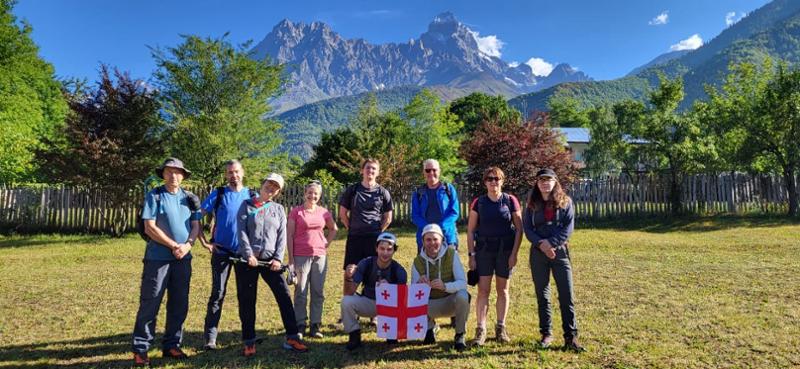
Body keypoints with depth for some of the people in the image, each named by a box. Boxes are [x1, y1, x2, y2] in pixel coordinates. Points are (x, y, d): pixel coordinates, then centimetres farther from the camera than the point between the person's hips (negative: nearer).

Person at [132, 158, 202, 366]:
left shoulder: (189, 198, 10)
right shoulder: (154, 196, -3)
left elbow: (196, 226, 8)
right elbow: (149, 227, -9)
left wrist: (187, 245, -11)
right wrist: (173, 245, -14)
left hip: (183, 259, 5)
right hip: (157, 258, -4)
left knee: (179, 305, 9)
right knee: (149, 304, -1)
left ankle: (171, 345, 21)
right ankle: (140, 349, 9)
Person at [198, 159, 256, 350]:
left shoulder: (252, 196, 3)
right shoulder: (217, 195, -1)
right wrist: (204, 242, -5)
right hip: (222, 251, -2)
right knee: (218, 293, -2)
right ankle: (210, 337, 6)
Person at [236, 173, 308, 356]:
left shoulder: (279, 209, 11)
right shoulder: (247, 205, 5)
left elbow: (282, 236, 5)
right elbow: (242, 232, -4)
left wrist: (278, 258, -7)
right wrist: (249, 254, -16)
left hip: (270, 259, 2)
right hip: (247, 260, -1)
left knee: (284, 296, -4)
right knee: (247, 301, 4)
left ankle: (292, 338, 3)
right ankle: (249, 342, 16)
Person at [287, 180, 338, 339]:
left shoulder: (324, 212, 6)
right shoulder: (296, 212, -3)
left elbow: (334, 229, 22)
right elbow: (289, 235, -4)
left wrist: (326, 243, 8)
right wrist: (291, 258, -9)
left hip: (320, 256, 4)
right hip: (301, 256, -3)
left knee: (318, 292, 7)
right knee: (301, 293, 2)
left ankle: (315, 326, 17)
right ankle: (300, 326, 12)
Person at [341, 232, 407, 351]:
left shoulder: (399, 271, -16)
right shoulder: (366, 263, -16)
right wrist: (349, 278, -43)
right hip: (367, 303, 0)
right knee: (347, 300, -27)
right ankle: (354, 335, -4)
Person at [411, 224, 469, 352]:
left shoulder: (452, 254, -13)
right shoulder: (418, 261, -6)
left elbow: (463, 282, -20)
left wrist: (445, 286, -39)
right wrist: (419, 285, -30)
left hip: (451, 300, -2)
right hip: (430, 304, 2)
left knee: (462, 296, -35)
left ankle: (460, 335, -9)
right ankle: (429, 329, 8)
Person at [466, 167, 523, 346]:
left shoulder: (510, 201, -1)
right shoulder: (478, 202, 1)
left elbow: (519, 229, 1)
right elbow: (470, 230, 4)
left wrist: (514, 253, -6)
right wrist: (471, 255, -2)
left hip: (505, 250, 0)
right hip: (483, 250, 0)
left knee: (502, 289, 10)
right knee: (483, 290, -2)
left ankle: (501, 328, 22)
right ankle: (481, 330, 3)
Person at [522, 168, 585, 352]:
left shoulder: (565, 201, 3)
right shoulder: (532, 204, 6)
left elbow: (569, 227, -5)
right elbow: (527, 228, 1)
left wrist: (551, 242, -16)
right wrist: (541, 244, -15)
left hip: (560, 251, -1)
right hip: (538, 253, 2)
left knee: (567, 295, -4)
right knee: (542, 295, 8)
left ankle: (571, 337, 4)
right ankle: (546, 333, 19)